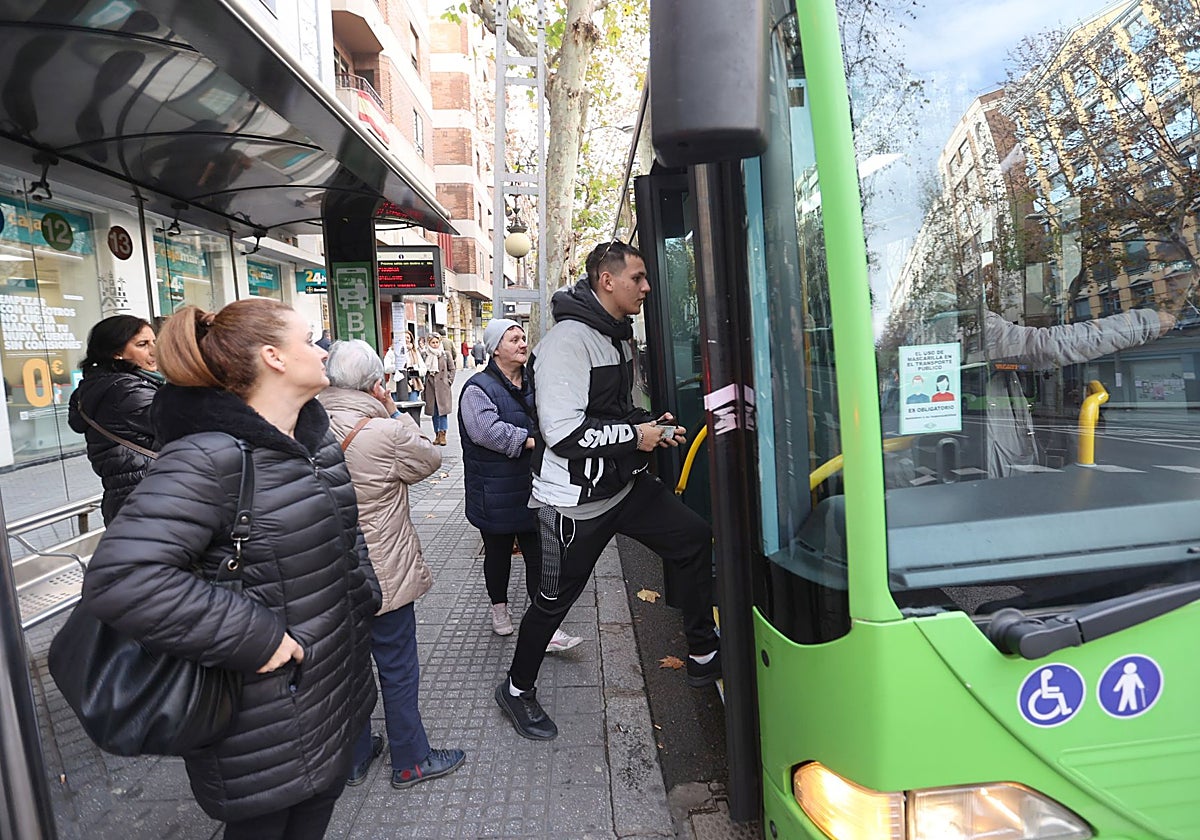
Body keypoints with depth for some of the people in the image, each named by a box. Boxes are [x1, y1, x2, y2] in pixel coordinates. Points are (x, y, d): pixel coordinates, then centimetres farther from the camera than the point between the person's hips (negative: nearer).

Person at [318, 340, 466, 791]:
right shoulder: (385, 432, -23)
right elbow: (430, 458, -6)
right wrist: (394, 411, -4)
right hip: (384, 574, -6)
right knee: (398, 669, 11)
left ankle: (353, 757, 37)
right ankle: (410, 761, 27)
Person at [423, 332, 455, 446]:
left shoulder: (446, 355, 2)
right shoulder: (426, 355, 6)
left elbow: (452, 369, 6)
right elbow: (423, 371, 11)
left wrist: (449, 381, 0)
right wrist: (424, 384, 5)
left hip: (443, 387, -2)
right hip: (430, 387, 2)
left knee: (443, 410, -5)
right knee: (434, 412, 7)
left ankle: (442, 434, -1)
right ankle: (437, 435, 14)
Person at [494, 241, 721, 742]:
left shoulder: (618, 336, 10)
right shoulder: (568, 340, -21)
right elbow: (563, 432, -29)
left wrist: (652, 424, 5)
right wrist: (635, 436, -19)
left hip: (623, 485, 9)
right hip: (575, 499, -8)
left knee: (695, 537, 5)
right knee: (555, 600, 7)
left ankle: (704, 656, 21)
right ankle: (517, 690, 32)